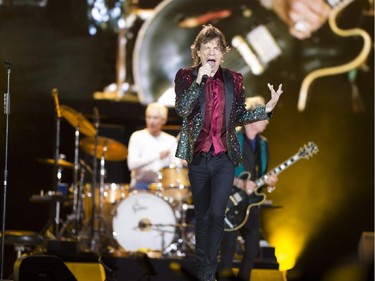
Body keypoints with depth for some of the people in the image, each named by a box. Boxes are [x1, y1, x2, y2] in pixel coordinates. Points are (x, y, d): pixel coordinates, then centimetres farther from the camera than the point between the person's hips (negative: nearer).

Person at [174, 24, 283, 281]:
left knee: (216, 214, -12)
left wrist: (267, 109, -4)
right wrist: (199, 80, -23)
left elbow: (240, 116, 10)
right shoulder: (186, 76, -2)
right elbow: (181, 109, -16)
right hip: (198, 157, 0)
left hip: (224, 157, 0)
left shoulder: (234, 79, 3)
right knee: (202, 215, 11)